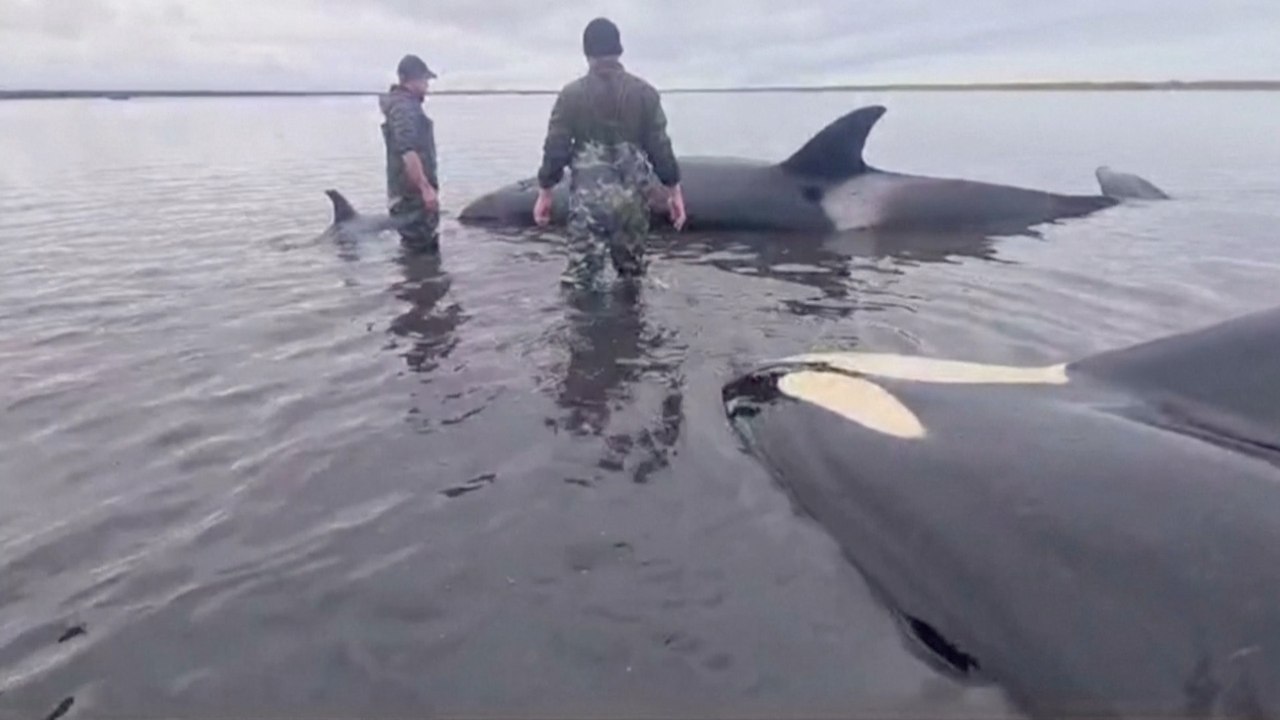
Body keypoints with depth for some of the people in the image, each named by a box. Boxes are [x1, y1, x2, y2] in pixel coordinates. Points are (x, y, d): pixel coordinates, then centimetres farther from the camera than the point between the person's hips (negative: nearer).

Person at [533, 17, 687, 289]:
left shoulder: (571, 94, -1)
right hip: (633, 196, 2)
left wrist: (544, 192, 9)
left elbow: (555, 147, -1)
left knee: (580, 273, -2)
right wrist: (674, 191, 9)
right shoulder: (644, 92, 2)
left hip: (588, 197, -2)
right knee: (632, 272, 17)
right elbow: (660, 146, 2)